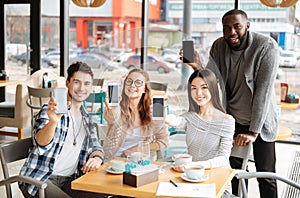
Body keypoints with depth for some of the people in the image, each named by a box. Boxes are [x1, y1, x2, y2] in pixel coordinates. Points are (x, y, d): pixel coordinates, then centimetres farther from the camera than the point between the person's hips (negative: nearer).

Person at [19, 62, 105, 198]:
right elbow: (41, 142, -24)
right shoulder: (51, 110, -7)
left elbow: (95, 147, 17)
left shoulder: (86, 118, 14)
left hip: (69, 181, 6)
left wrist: (97, 158, -8)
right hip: (39, 179, -5)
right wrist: (53, 122, -47)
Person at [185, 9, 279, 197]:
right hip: (233, 120, 4)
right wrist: (199, 67, -32)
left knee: (266, 176, 2)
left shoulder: (267, 46, -20)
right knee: (236, 171, 12)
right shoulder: (218, 46, -6)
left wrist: (253, 131, -22)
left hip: (260, 121, -3)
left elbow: (263, 91, -22)